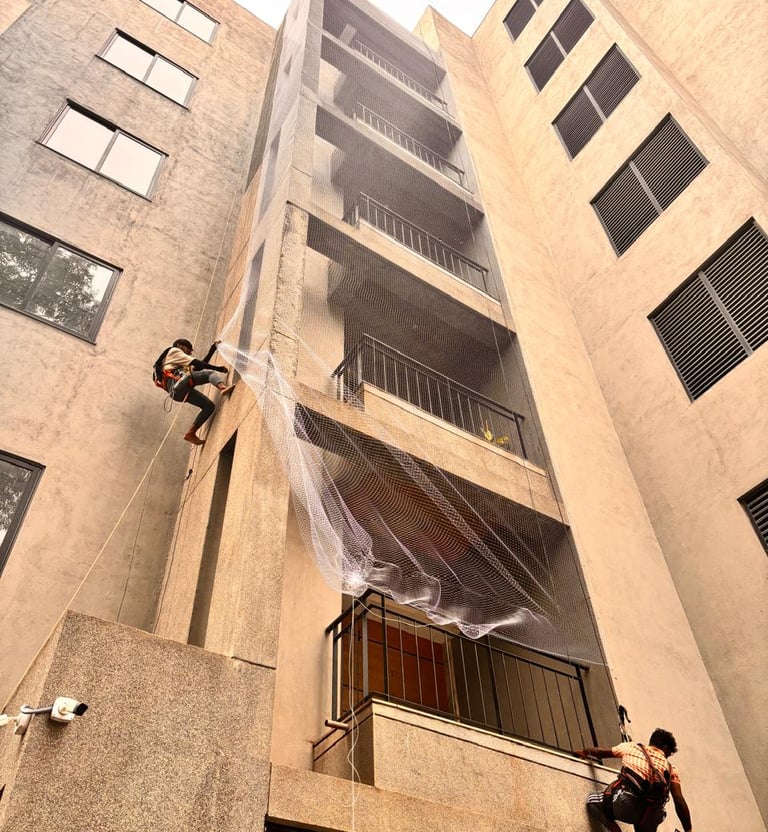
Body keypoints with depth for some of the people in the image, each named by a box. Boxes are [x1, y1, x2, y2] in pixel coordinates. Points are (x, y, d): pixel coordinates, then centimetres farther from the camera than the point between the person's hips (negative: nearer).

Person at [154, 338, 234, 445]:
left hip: (177, 392, 8)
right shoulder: (173, 351, 19)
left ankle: (190, 433, -2)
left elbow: (200, 366, 33)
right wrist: (219, 369, 8)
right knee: (210, 373, -17)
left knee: (209, 406, 4)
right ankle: (223, 387, -49)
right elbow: (196, 363, 9)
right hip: (177, 383, -8)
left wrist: (213, 348, 35)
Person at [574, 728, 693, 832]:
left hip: (625, 803, -2)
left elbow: (602, 752, 33)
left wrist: (585, 752, 52)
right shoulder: (671, 769, 20)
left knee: (592, 801, 22)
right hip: (651, 815, 2)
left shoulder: (631, 747, 20)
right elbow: (679, 802, 8)